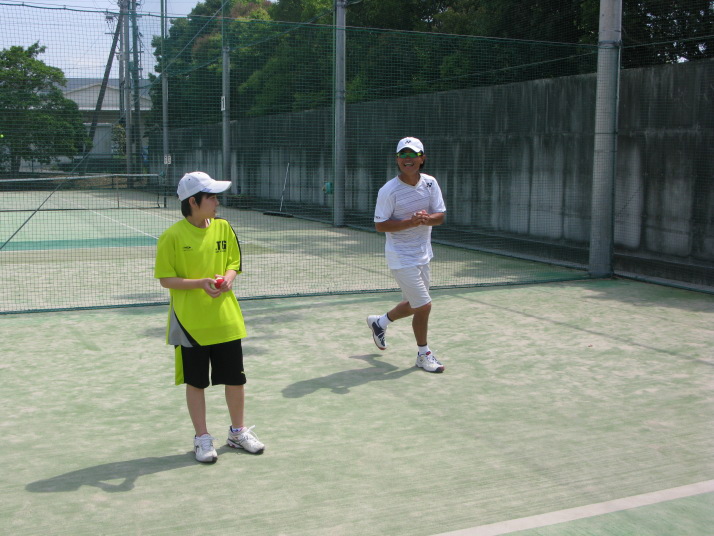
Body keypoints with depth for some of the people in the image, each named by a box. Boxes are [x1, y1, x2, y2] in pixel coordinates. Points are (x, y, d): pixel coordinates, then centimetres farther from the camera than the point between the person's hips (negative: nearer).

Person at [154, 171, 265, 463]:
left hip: (226, 320, 4)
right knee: (196, 382, 8)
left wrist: (228, 277, -12)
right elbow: (166, 279, -10)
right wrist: (200, 283, -23)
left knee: (235, 378, 11)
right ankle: (202, 438, 24)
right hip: (190, 323, -4)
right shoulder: (172, 236, -12)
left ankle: (238, 431, 31)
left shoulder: (223, 228, 2)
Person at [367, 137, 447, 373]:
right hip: (401, 257, -6)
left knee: (412, 305, 18)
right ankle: (423, 354, 15)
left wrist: (427, 218, -24)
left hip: (423, 254, 7)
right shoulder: (388, 191, -17)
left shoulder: (430, 183, -1)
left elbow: (440, 216, -1)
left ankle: (379, 322, 45)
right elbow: (380, 225, -15)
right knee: (424, 306, -6)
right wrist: (410, 222, -28)